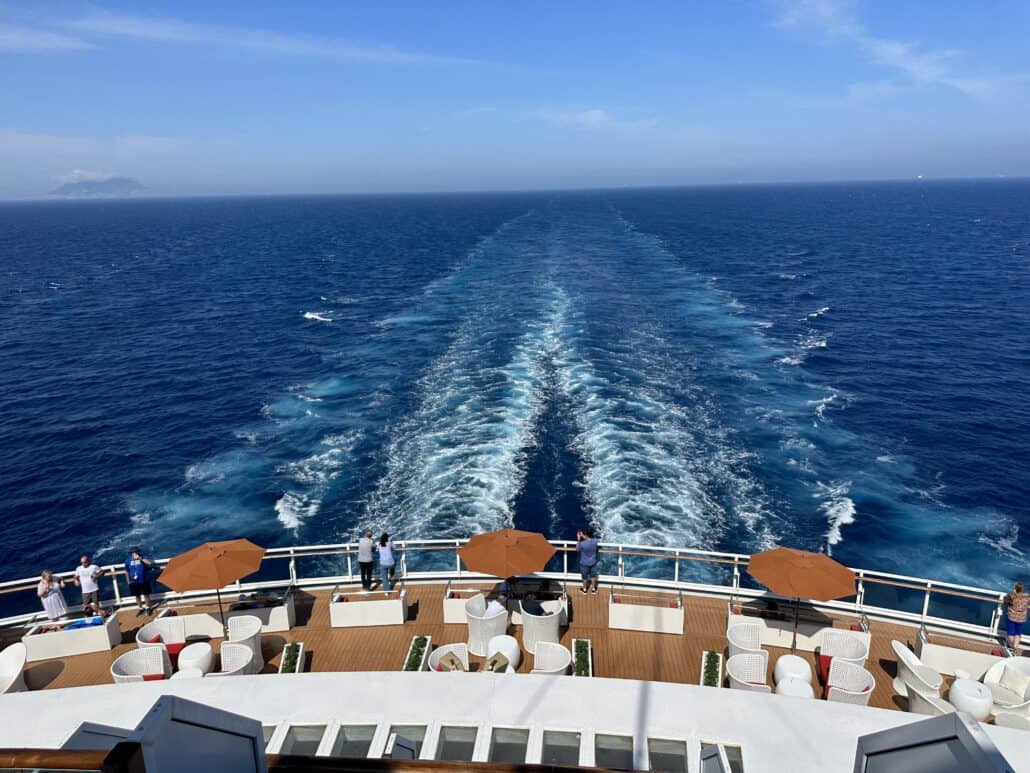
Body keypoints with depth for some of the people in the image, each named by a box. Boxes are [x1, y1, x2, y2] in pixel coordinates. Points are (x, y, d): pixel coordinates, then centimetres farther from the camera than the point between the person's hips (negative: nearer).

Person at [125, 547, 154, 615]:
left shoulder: (142, 558, -10)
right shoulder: (128, 561, -2)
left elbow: (150, 563, -27)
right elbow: (127, 571, 8)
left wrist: (141, 559, -31)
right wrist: (128, 581, 9)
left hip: (143, 581, -2)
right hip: (133, 582, 2)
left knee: (146, 594, 7)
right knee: (137, 596, 15)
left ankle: (148, 608, 26)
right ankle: (140, 608, 34)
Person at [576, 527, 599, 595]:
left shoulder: (582, 544, -34)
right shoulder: (595, 541, -22)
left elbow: (577, 550, -12)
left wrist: (578, 539, -14)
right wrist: (583, 537, -2)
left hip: (584, 563, -3)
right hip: (593, 562, 3)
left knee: (585, 577, 20)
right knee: (593, 575, 25)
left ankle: (584, 589, 40)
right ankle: (593, 588, 42)